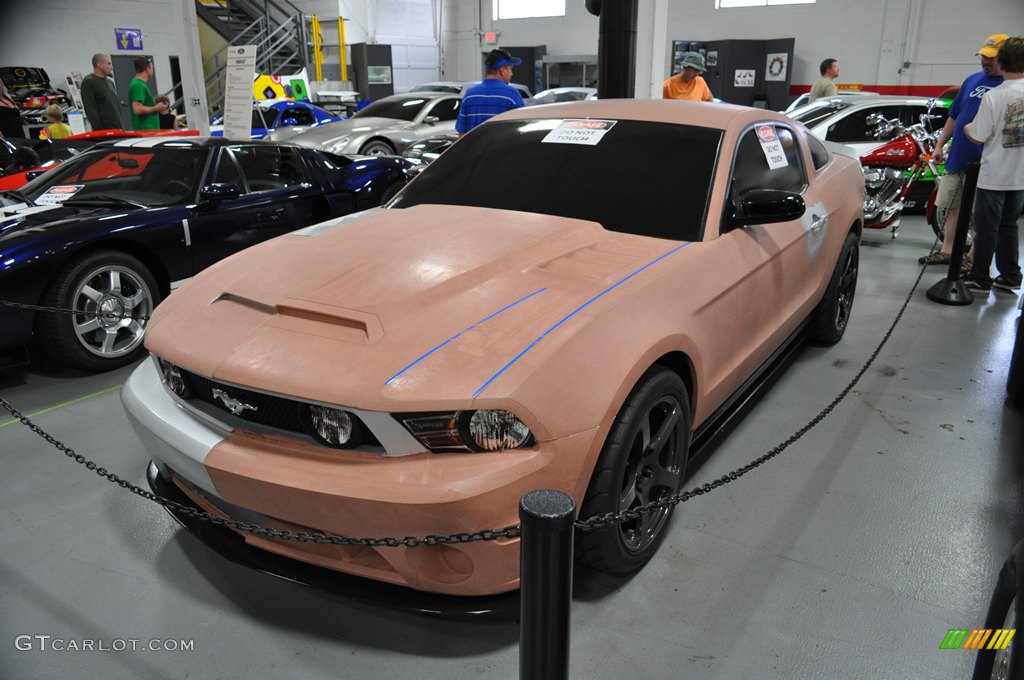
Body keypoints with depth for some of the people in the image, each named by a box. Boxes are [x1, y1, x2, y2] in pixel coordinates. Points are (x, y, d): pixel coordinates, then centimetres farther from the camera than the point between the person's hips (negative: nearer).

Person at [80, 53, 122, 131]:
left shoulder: (110, 81, 20)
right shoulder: (88, 82, -4)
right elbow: (90, 109, -12)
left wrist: (120, 127, 16)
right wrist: (99, 129, -19)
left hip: (117, 128, 8)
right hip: (104, 130, -8)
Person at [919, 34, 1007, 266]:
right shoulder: (972, 80, 12)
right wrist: (940, 145, 14)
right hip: (957, 158, 6)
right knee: (948, 205, 12)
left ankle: (973, 257, 13)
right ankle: (947, 250, 24)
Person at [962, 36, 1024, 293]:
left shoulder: (994, 97, -18)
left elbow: (978, 137, -14)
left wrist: (967, 128, 6)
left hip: (994, 175, -5)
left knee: (987, 227, 4)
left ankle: (980, 277, 11)